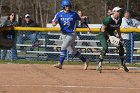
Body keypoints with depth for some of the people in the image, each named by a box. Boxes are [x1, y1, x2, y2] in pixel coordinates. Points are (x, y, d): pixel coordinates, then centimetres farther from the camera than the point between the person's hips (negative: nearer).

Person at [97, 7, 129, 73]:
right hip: (103, 34, -7)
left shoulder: (119, 19, -5)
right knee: (105, 48, -28)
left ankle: (123, 63, 20)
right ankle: (100, 64, -21)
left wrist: (119, 35, 4)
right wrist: (109, 36, -22)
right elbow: (103, 30, -21)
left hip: (111, 34, 7)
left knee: (120, 47, 2)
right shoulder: (108, 19, -27)